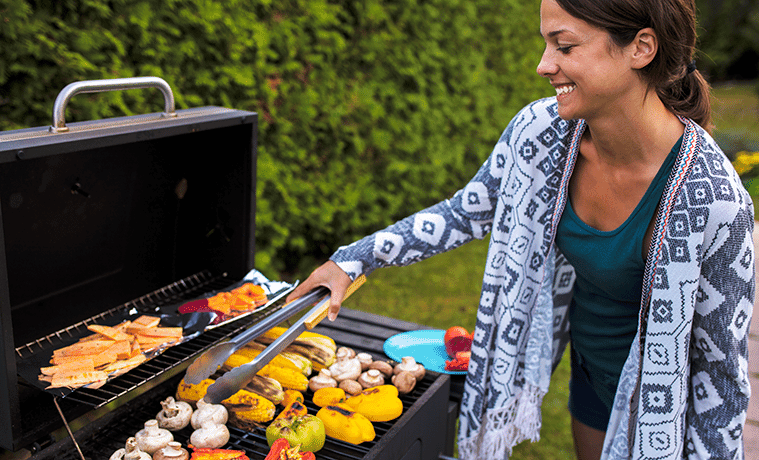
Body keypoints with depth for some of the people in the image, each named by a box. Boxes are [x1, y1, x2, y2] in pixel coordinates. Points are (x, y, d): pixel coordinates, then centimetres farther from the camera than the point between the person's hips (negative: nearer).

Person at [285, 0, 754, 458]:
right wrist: (353, 260, -3)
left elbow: (722, 361, -19)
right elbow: (468, 211, -3)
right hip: (591, 373, 5)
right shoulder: (542, 130, -19)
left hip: (663, 406, -4)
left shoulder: (711, 200, -33)